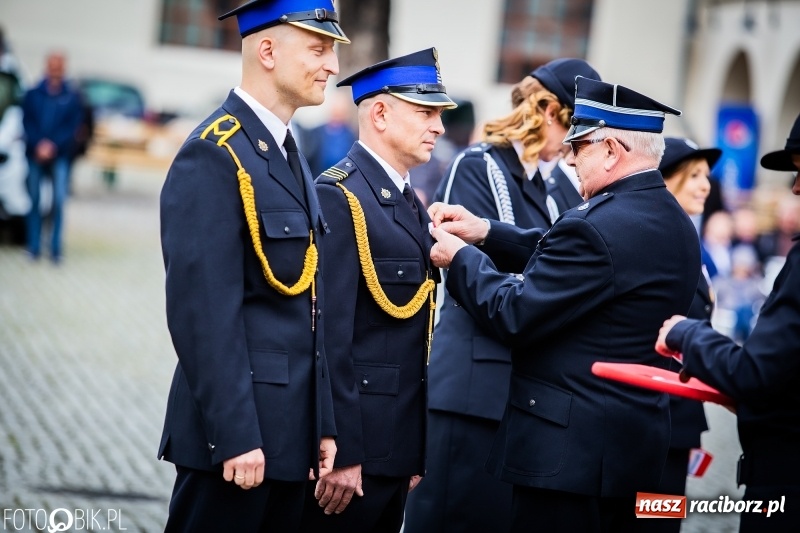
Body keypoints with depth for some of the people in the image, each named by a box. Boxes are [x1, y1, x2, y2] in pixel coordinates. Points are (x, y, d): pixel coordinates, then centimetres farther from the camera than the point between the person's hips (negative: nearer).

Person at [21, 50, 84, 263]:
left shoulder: (73, 97, 3)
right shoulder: (33, 94, 6)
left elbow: (73, 126, 0)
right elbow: (27, 123, 3)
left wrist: (53, 145, -10)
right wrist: (38, 144, -11)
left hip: (60, 155, -1)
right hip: (35, 155, 1)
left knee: (59, 201, -7)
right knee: (34, 200, 1)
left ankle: (56, 247, -2)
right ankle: (34, 247, 7)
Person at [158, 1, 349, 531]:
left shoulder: (291, 157, 15)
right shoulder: (214, 155, -14)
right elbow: (204, 311, -19)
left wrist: (323, 425, 13)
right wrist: (236, 436, -21)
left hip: (291, 434, 9)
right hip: (239, 434, -9)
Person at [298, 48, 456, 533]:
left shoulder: (412, 205, 15)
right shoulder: (339, 197, -13)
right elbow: (329, 335, -19)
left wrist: (416, 453, 16)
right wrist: (340, 452, -22)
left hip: (397, 449, 9)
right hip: (352, 447, -9)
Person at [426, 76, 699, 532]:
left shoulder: (597, 227, -21)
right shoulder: (675, 223, 10)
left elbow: (514, 316, -16)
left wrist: (461, 258, -1)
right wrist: (485, 233, 11)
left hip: (572, 451, -9)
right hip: (640, 440, 10)